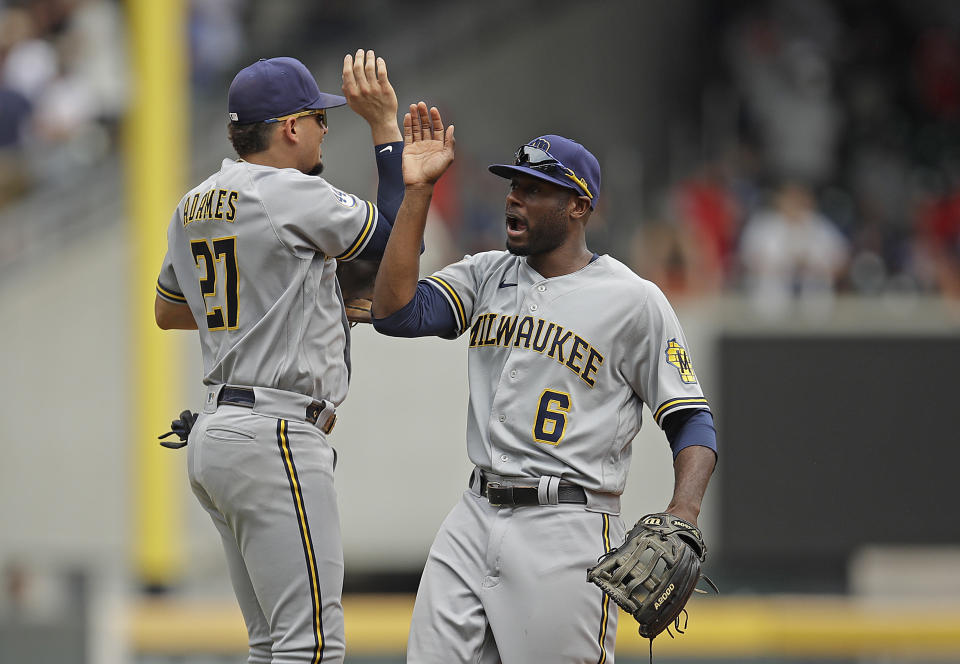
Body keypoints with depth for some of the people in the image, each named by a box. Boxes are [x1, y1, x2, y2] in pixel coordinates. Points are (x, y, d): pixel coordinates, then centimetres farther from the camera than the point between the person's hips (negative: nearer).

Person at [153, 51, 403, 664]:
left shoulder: (194, 206, 14)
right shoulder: (293, 194, -13)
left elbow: (169, 310, 27)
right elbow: (394, 233, -4)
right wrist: (385, 124, 0)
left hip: (218, 430, 10)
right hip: (277, 437, -10)